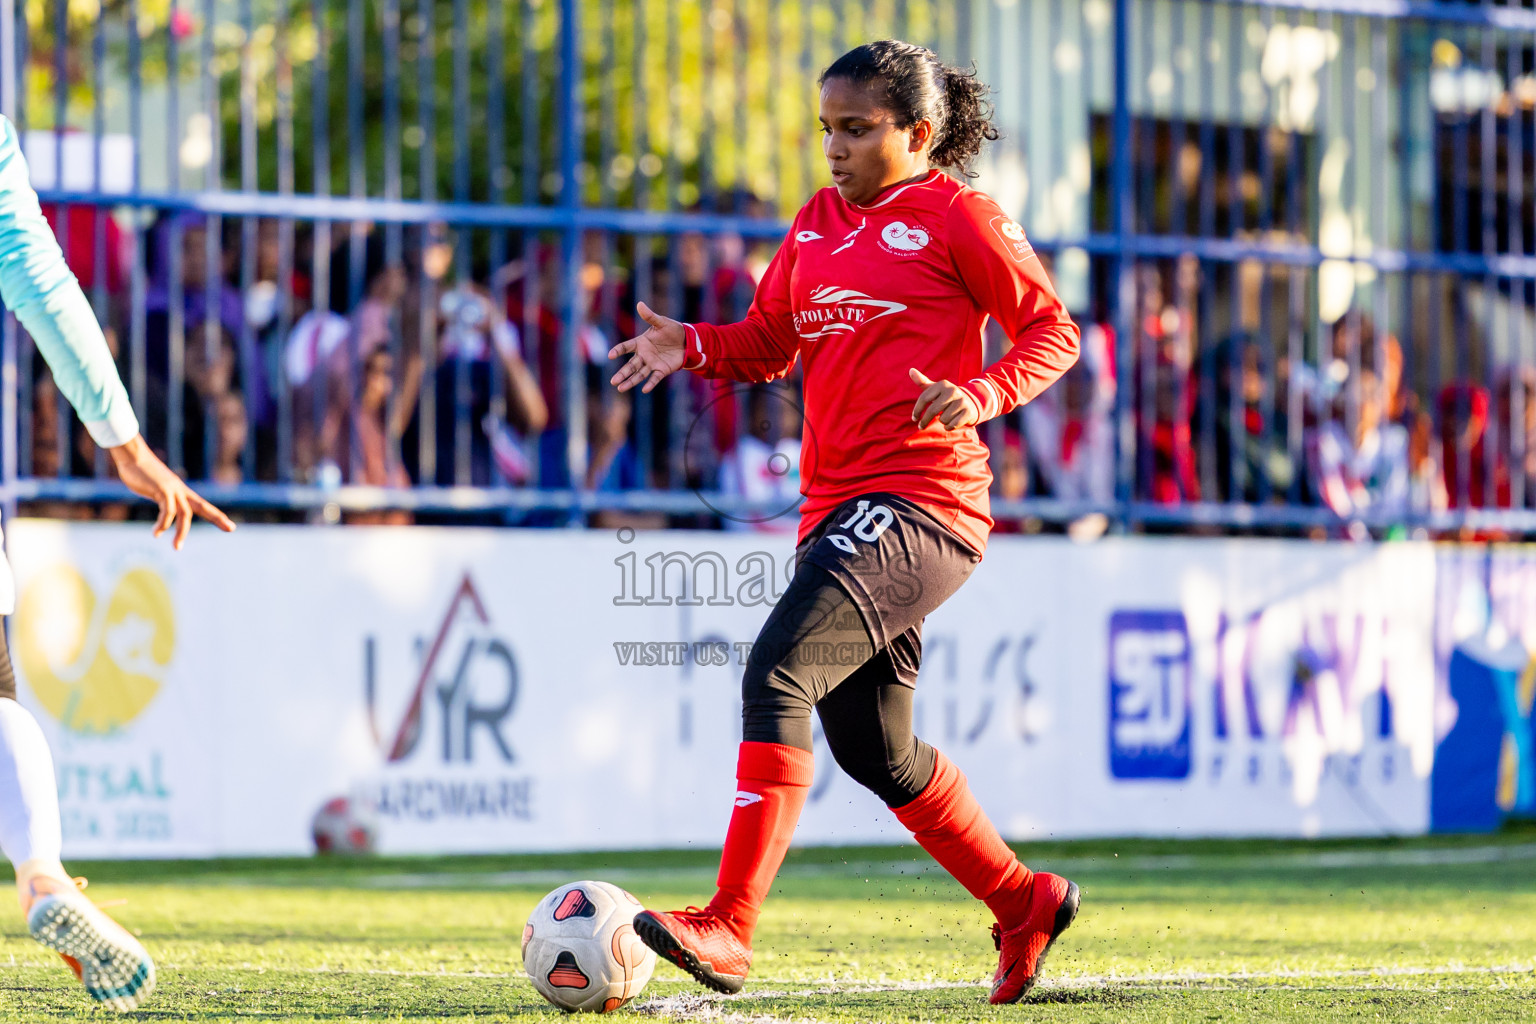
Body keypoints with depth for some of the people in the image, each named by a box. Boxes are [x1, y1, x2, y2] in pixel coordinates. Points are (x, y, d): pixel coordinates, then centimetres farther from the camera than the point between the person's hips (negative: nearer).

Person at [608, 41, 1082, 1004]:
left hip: (920, 503, -9)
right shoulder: (818, 222, 17)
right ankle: (1023, 904, 32)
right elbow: (769, 342, 23)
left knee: (777, 673, -23)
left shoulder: (958, 217, -3)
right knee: (874, 750, 14)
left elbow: (1053, 331, -1)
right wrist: (693, 346, 2)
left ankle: (729, 926, -27)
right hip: (839, 508, 9)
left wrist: (984, 394, -19)